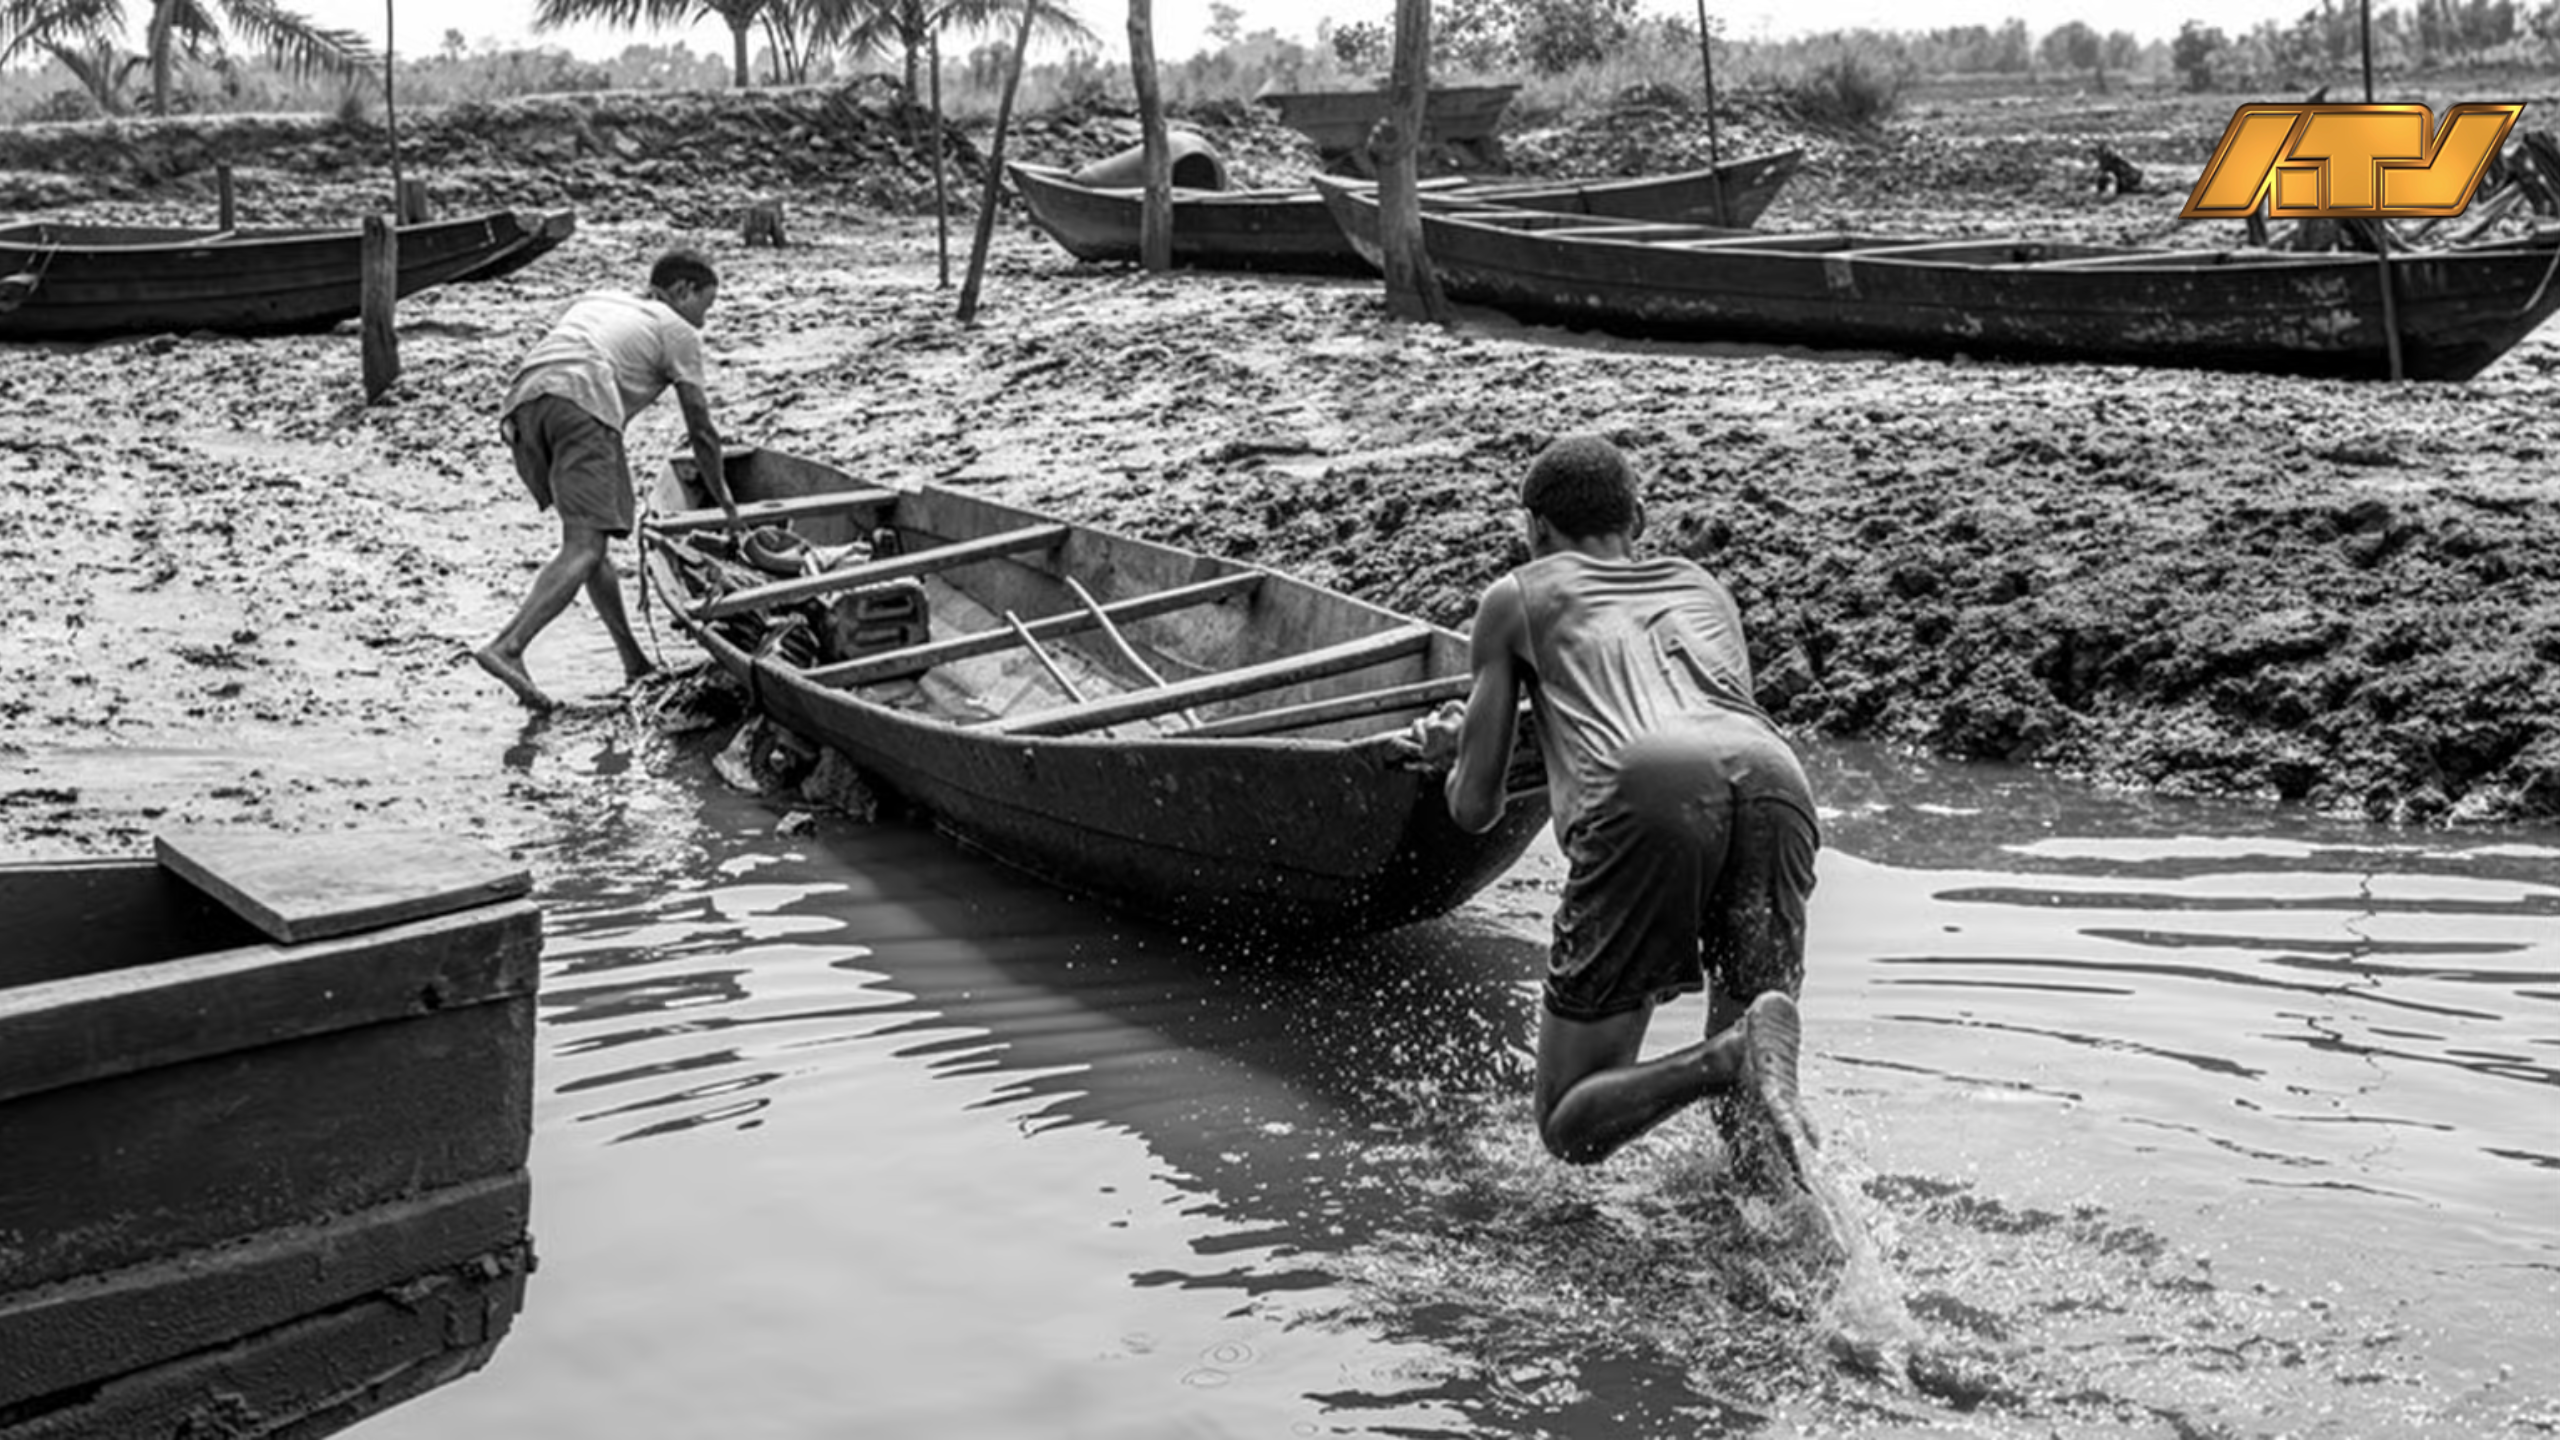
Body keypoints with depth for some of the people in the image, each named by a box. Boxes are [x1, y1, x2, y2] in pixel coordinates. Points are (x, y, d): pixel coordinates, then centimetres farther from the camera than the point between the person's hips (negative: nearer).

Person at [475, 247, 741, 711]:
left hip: (521, 401, 7)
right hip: (582, 401, -7)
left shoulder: (593, 300, 38)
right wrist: (726, 503, 32)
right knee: (585, 546, -10)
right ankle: (507, 648, -26)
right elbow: (701, 431, 21)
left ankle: (635, 661, 19)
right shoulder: (677, 330, 21)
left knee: (590, 538, 16)